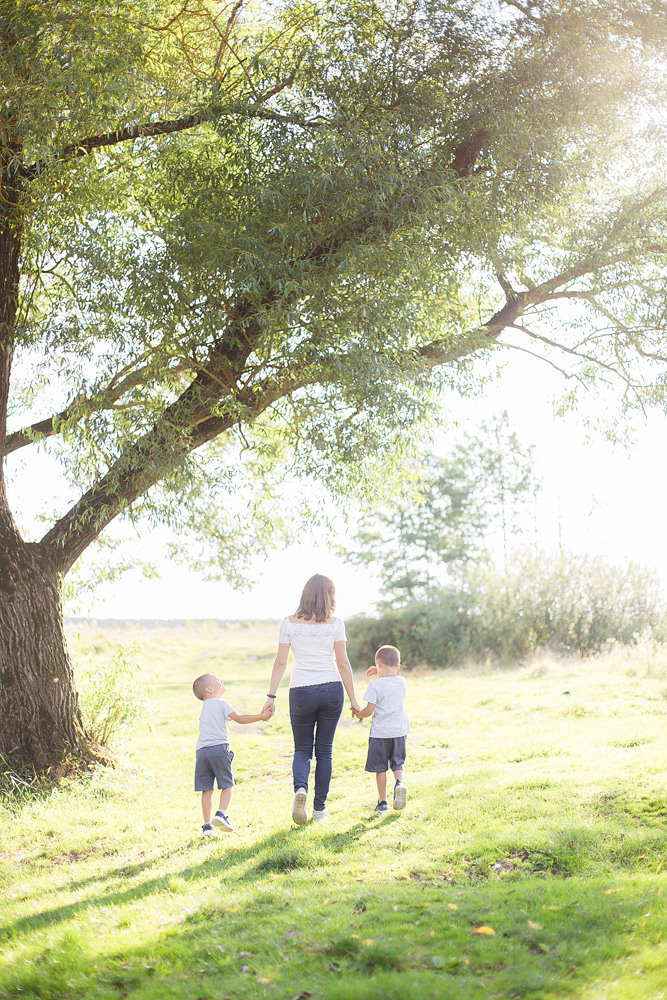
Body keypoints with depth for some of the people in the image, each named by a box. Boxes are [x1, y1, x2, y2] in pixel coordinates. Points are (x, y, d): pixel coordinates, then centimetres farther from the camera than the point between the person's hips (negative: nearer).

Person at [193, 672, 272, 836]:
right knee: (227, 785, 5)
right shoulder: (221, 703, 4)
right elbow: (239, 718, -5)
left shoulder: (205, 706, 25)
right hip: (219, 748, -5)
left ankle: (207, 824, 4)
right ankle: (221, 814, -13)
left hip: (202, 750, 6)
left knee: (206, 789, 5)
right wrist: (261, 717, 1)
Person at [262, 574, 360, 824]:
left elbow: (280, 663, -3)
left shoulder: (289, 623, -2)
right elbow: (343, 664, -3)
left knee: (302, 749, 13)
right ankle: (320, 807, 14)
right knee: (324, 750, 12)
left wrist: (271, 696, 4)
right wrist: (353, 700, 3)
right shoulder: (335, 624, -4)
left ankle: (300, 788, -15)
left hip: (301, 692, 0)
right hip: (332, 691, 0)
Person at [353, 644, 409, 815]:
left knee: (380, 768, 6)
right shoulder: (402, 682, 4)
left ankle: (383, 802, 9)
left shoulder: (375, 685, -13)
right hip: (399, 732, 4)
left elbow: (369, 710, -13)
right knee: (398, 765, 15)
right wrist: (380, 673, 26)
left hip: (379, 733, -4)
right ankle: (400, 783, -14)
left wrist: (359, 714, 6)